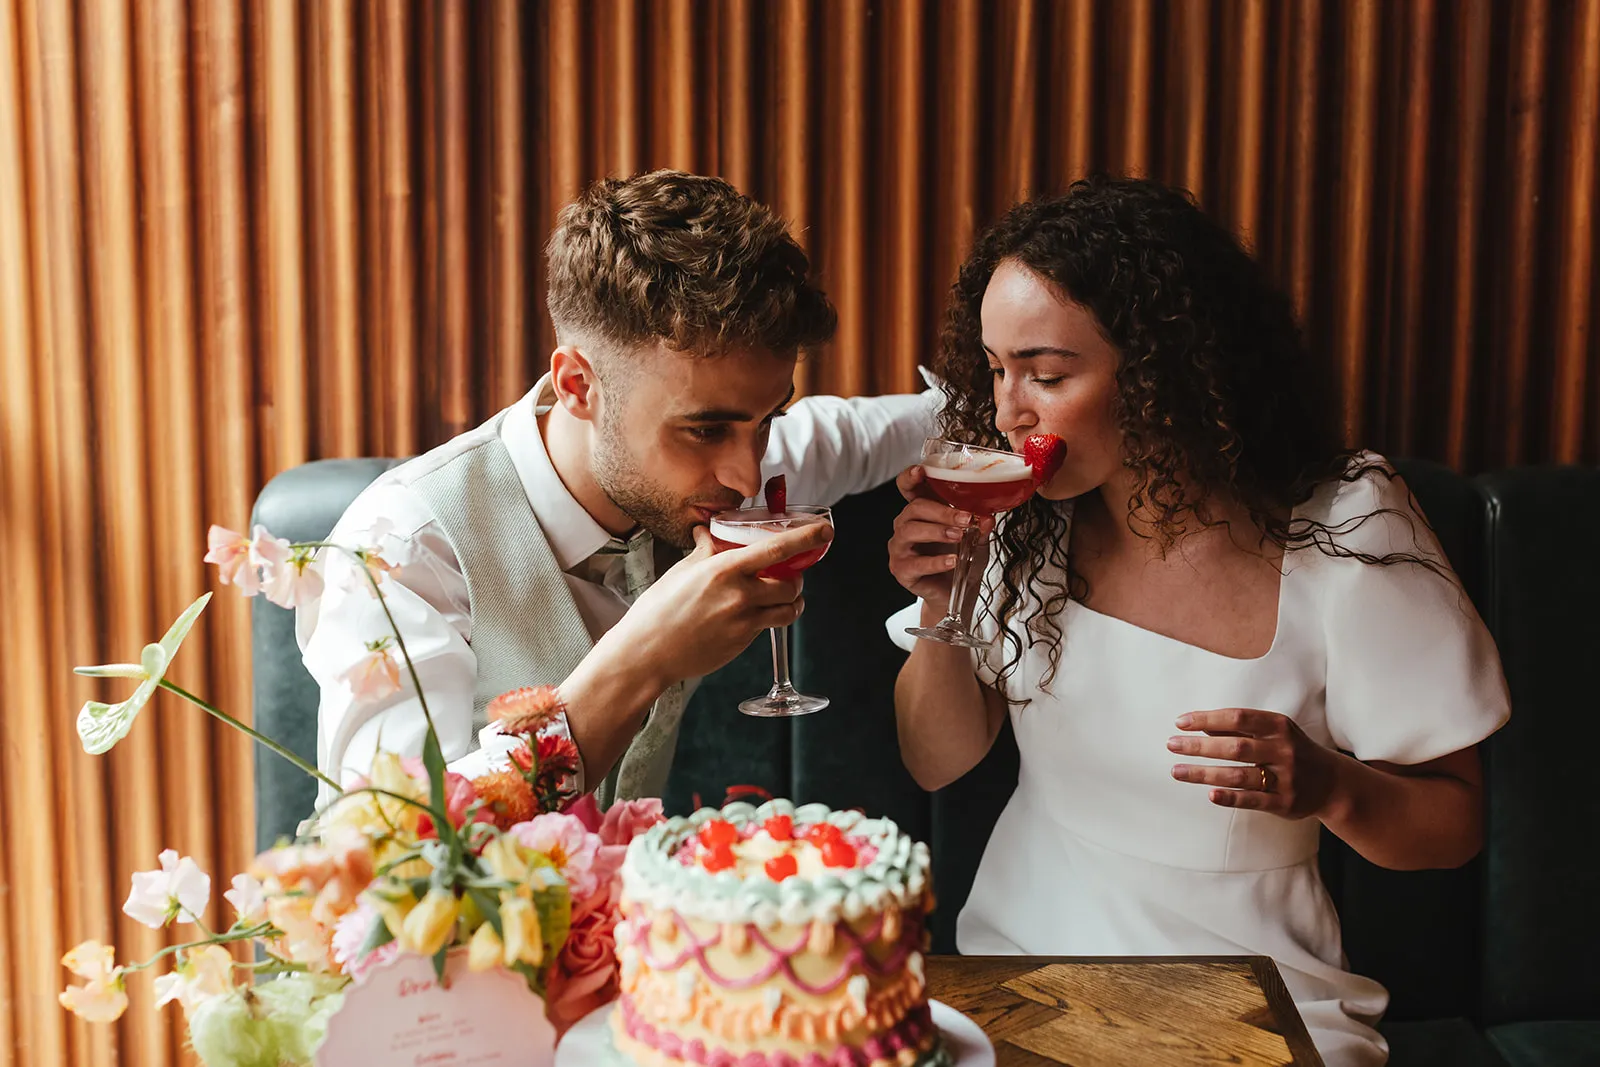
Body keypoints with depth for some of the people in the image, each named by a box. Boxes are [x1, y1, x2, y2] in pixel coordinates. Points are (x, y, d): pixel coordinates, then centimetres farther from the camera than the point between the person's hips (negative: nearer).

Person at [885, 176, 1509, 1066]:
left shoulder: (1346, 533, -14)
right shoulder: (1018, 519, -6)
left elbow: (1456, 825, -5)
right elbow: (938, 761, 3)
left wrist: (1329, 790, -26)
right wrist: (940, 614, -15)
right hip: (1023, 954, 2)